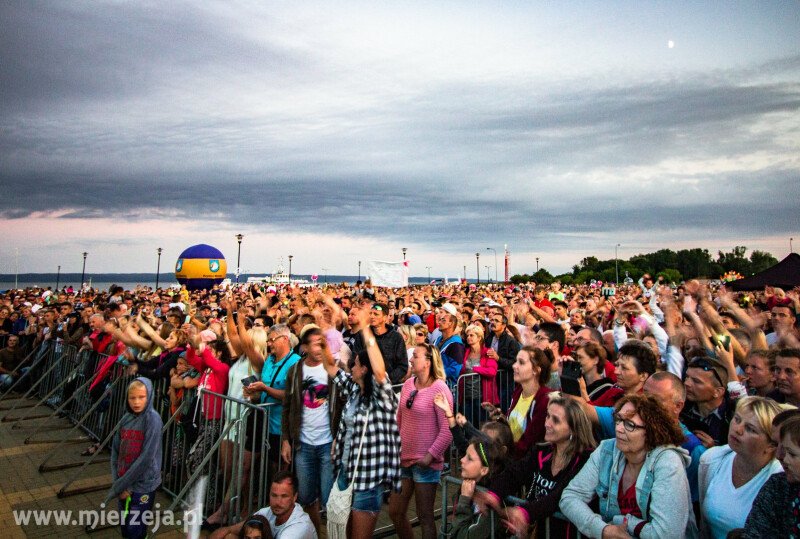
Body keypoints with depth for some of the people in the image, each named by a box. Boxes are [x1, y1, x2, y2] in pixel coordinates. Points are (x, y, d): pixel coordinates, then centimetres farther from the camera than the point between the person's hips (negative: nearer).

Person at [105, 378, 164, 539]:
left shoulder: (152, 419, -16)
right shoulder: (126, 419, 3)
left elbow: (147, 456, -18)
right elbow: (115, 450, 6)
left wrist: (121, 484, -13)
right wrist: (117, 482, -4)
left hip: (143, 485, -6)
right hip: (124, 484, 6)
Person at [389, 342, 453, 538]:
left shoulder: (439, 389, -15)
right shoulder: (408, 384, 4)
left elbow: (447, 430, -17)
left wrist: (431, 455, -19)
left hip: (425, 463, -6)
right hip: (403, 458, 7)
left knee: (424, 516, 7)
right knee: (395, 512, 14)